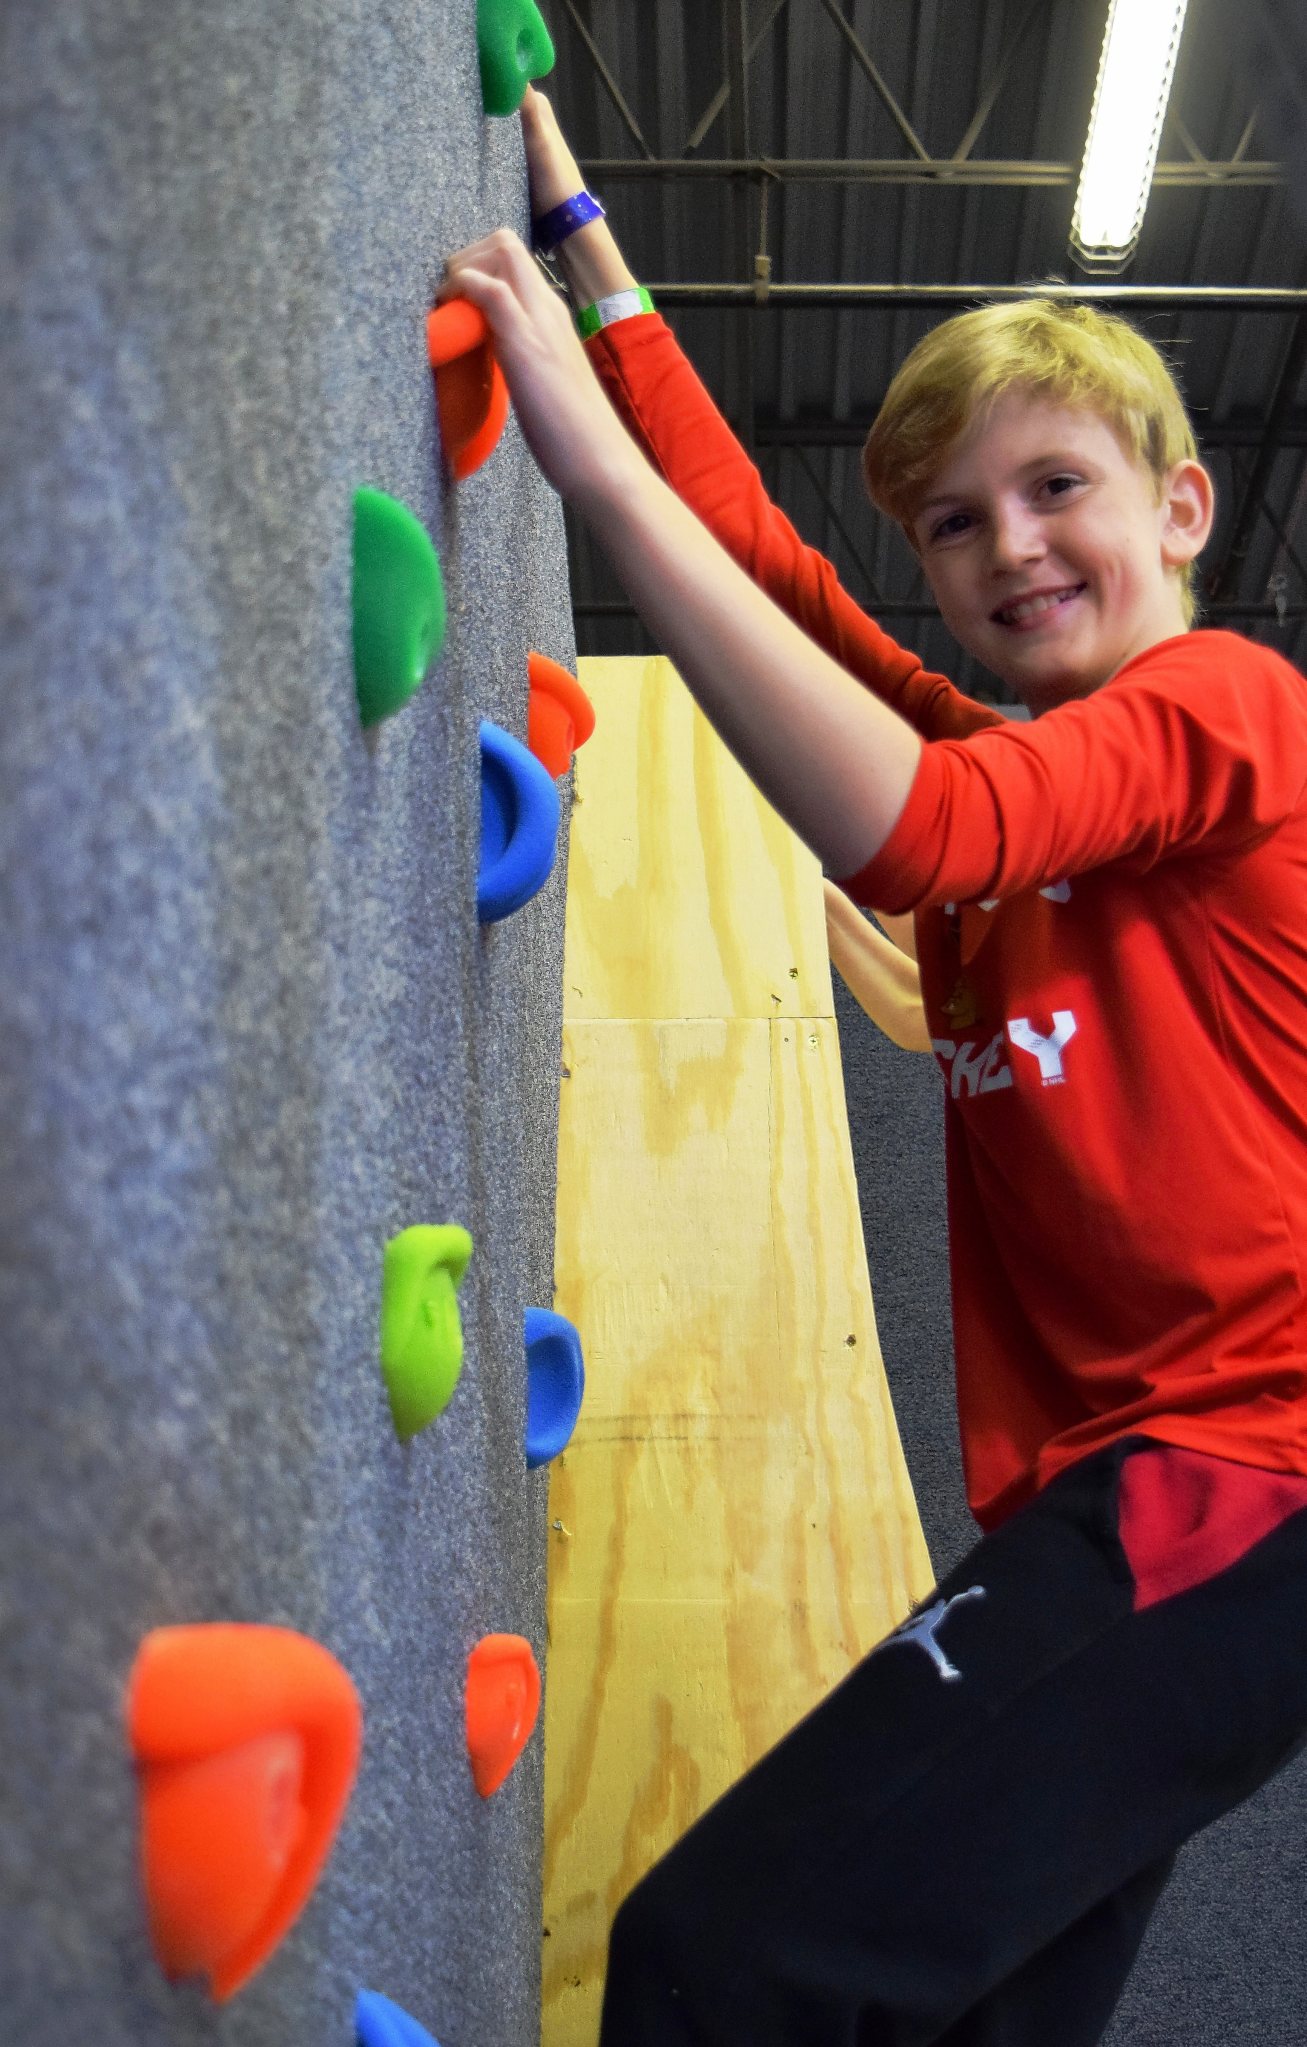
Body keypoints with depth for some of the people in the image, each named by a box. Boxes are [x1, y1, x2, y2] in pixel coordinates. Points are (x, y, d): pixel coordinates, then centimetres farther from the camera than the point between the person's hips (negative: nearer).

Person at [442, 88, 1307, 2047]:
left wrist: (600, 461, -22)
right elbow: (756, 549, 13)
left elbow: (903, 831, -24)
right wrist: (576, 226, 14)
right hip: (1103, 1475, 9)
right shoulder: (1015, 759, 17)